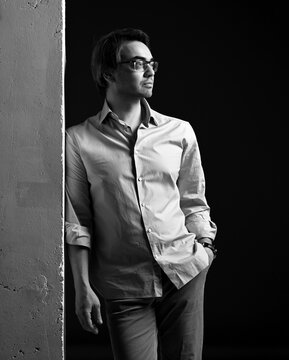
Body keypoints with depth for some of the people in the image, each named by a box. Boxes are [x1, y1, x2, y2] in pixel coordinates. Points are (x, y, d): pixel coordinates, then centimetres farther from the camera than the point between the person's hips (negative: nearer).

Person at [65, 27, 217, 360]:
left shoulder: (180, 132, 8)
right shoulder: (79, 140, 0)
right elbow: (76, 222, 0)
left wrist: (204, 250, 5)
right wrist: (83, 288, -3)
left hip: (185, 273, 2)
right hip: (124, 287, -2)